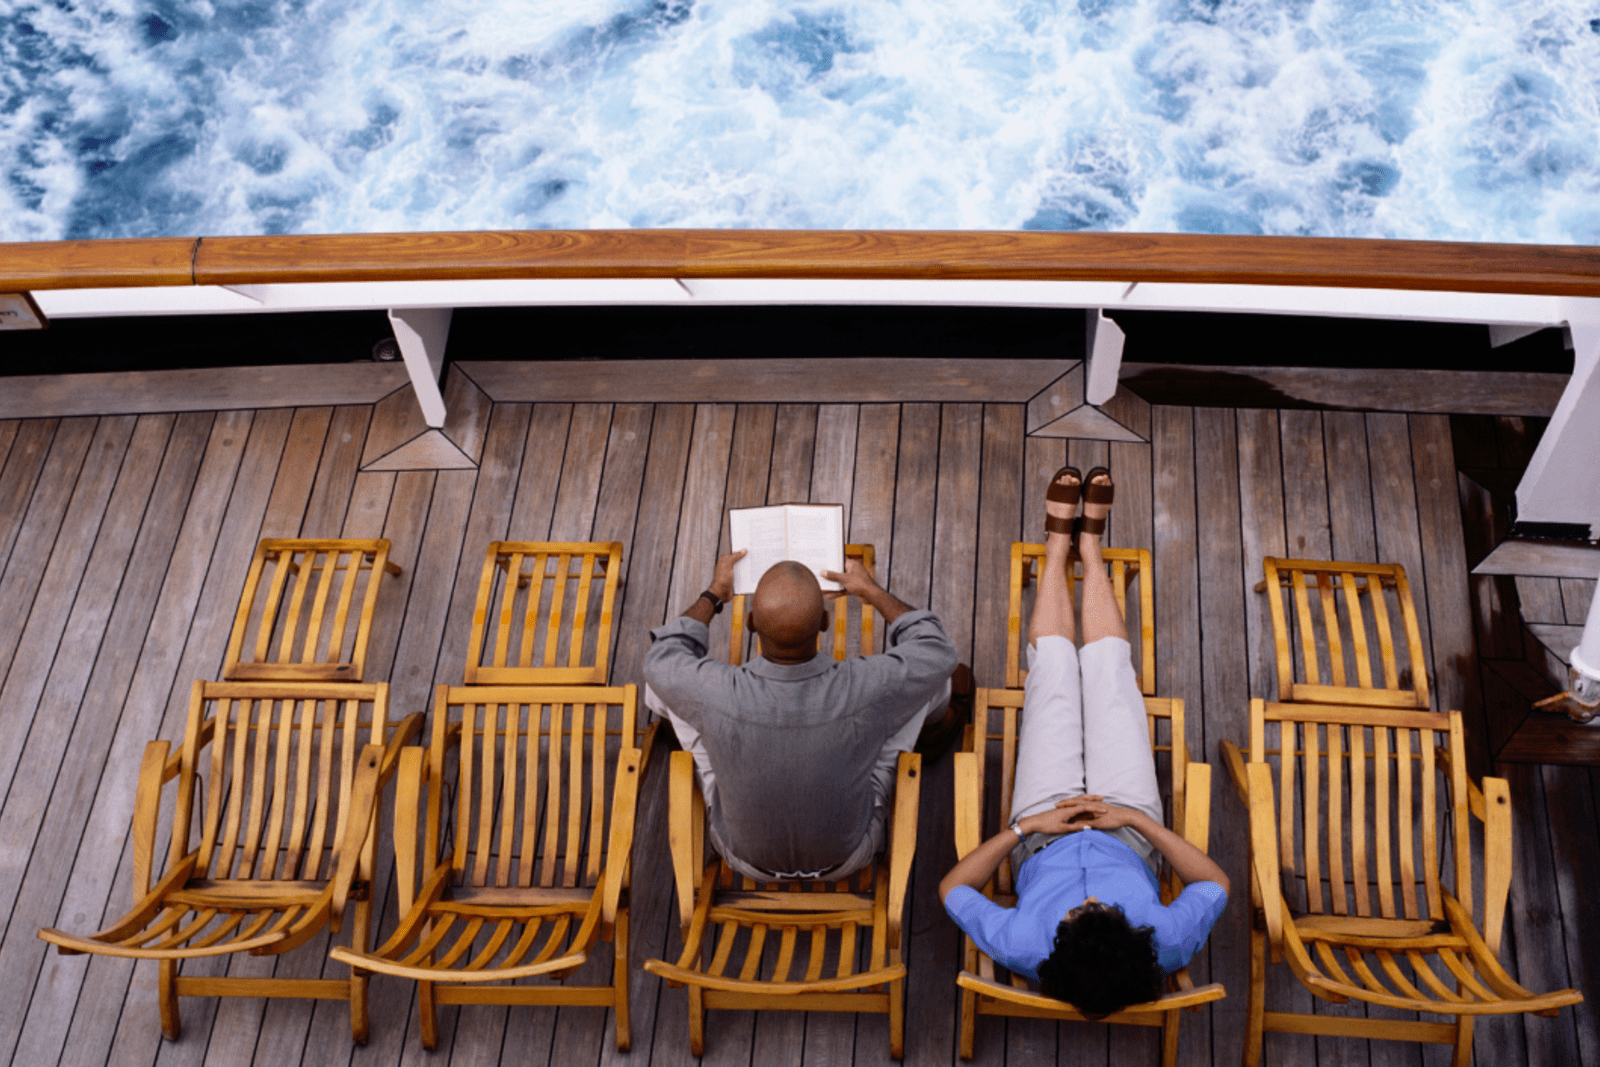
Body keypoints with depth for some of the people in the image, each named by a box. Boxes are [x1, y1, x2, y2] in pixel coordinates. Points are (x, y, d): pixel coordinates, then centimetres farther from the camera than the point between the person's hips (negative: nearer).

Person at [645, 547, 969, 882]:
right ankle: (932, 733, 45)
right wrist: (872, 591, -1)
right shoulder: (866, 689, -37)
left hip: (747, 859, 0)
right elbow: (936, 653, -12)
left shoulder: (716, 694, -37)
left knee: (660, 683, 6)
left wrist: (713, 594, 2)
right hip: (848, 856, 0)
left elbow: (661, 661, -10)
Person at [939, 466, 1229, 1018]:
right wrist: (1138, 820, -27)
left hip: (1042, 835, 0)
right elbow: (1215, 881, -20)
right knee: (1108, 673, 9)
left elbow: (952, 886, -24)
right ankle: (1089, 547, 37)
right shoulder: (1166, 947, -42)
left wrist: (1024, 827, -27)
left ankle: (1058, 545, 37)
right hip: (1129, 835, 1)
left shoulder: (1022, 948, -45)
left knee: (1055, 672, 8)